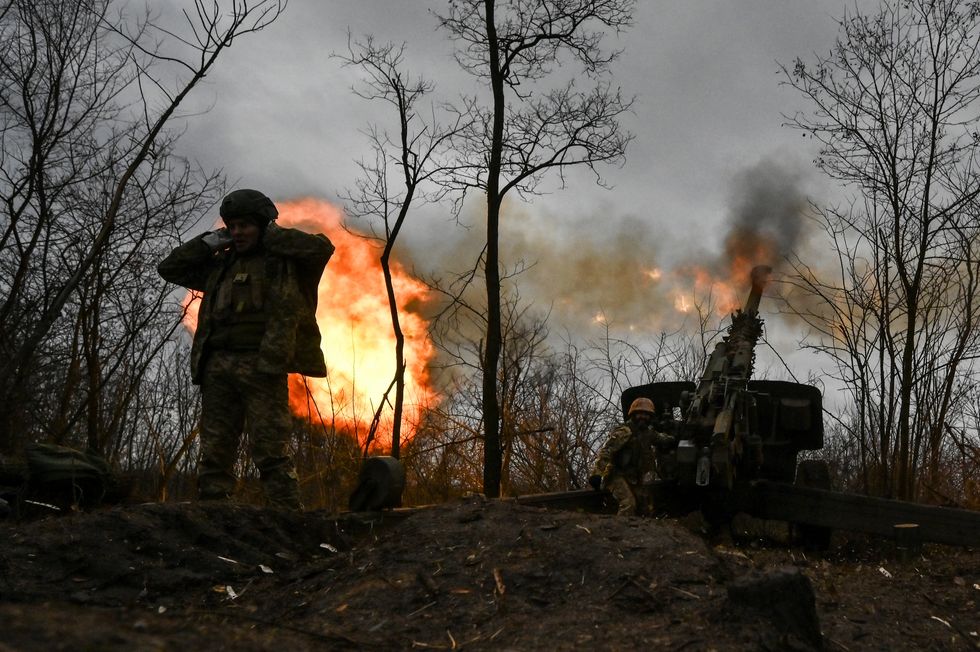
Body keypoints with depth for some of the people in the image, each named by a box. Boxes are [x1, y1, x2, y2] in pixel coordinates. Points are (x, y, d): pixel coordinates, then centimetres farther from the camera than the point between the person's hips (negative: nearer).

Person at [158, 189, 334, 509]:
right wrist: (209, 242, 17)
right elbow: (169, 268, 28)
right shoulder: (220, 264, 24)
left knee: (269, 450, -10)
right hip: (218, 366, 6)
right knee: (214, 451, 2)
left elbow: (322, 246, -9)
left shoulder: (285, 259, 9)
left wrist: (272, 235, 2)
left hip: (262, 365, -5)